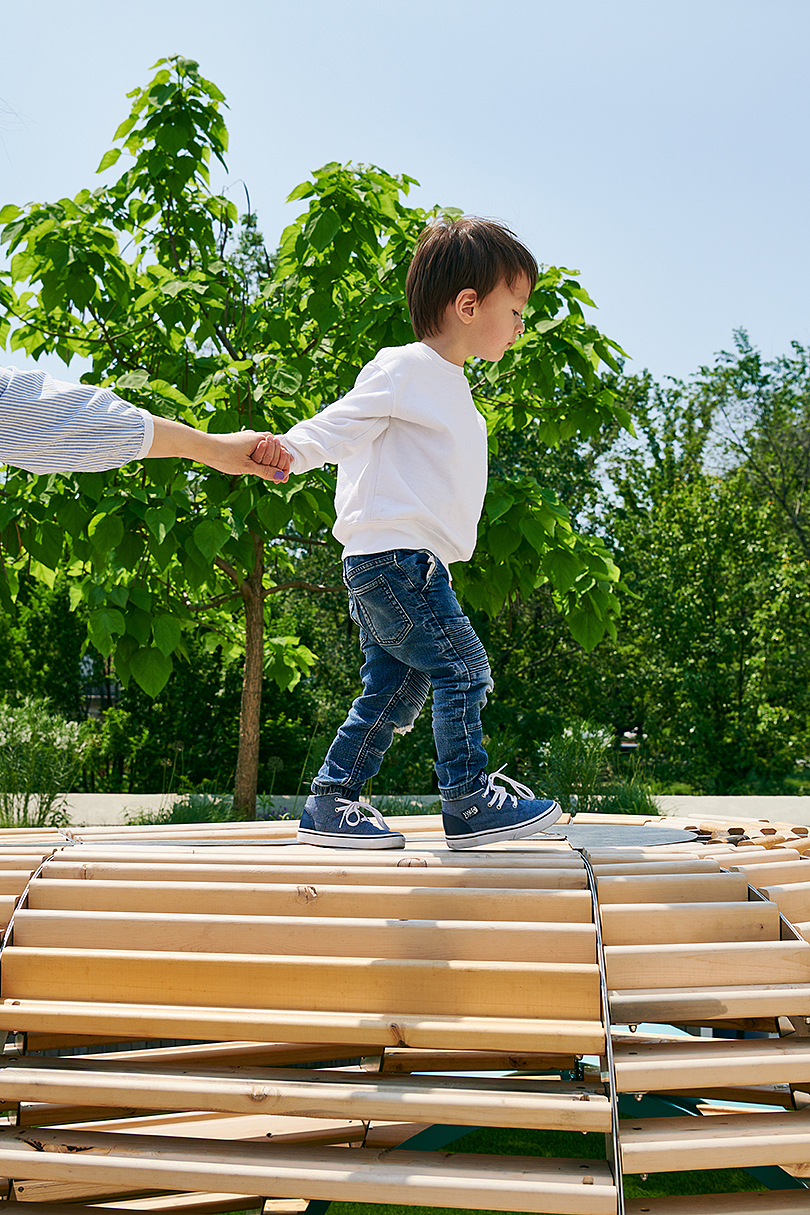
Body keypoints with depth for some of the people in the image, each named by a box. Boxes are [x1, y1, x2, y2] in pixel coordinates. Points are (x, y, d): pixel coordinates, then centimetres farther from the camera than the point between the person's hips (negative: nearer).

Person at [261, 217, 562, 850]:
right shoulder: (404, 368, -8)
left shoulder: (450, 386, 22)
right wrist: (289, 451, -30)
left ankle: (330, 805, 14)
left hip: (411, 561, 10)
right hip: (392, 554, -10)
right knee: (462, 668, -9)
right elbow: (339, 426, -15)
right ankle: (469, 803, -1)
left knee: (393, 689, 9)